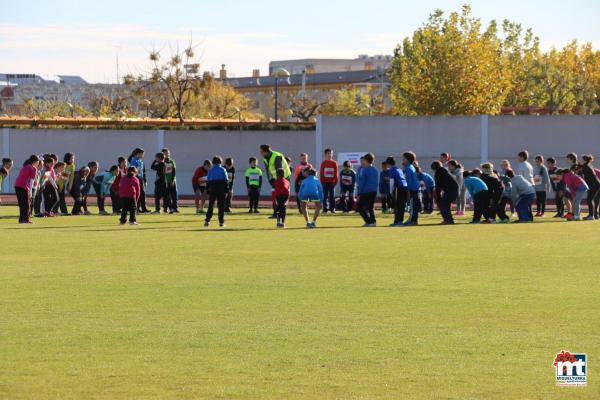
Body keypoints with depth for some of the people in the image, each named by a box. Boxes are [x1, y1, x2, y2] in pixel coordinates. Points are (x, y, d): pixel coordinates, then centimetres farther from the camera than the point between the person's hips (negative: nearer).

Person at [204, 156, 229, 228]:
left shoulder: (211, 170, 4)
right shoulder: (223, 170, 0)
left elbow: (208, 181, 4)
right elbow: (226, 180, -4)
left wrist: (207, 191, 8)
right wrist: (226, 190, -1)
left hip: (212, 189, 2)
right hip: (221, 189, -2)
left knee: (210, 205, 9)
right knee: (221, 206, 2)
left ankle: (207, 221, 1)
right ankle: (221, 222, -1)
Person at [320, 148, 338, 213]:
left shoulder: (334, 163, 4)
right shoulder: (323, 163, 4)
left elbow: (336, 173, 3)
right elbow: (321, 173, 3)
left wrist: (335, 181, -3)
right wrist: (322, 181, -5)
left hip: (332, 182, 0)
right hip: (325, 182, 0)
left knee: (332, 196, 1)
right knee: (325, 196, 1)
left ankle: (332, 209, 5)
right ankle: (325, 209, 3)